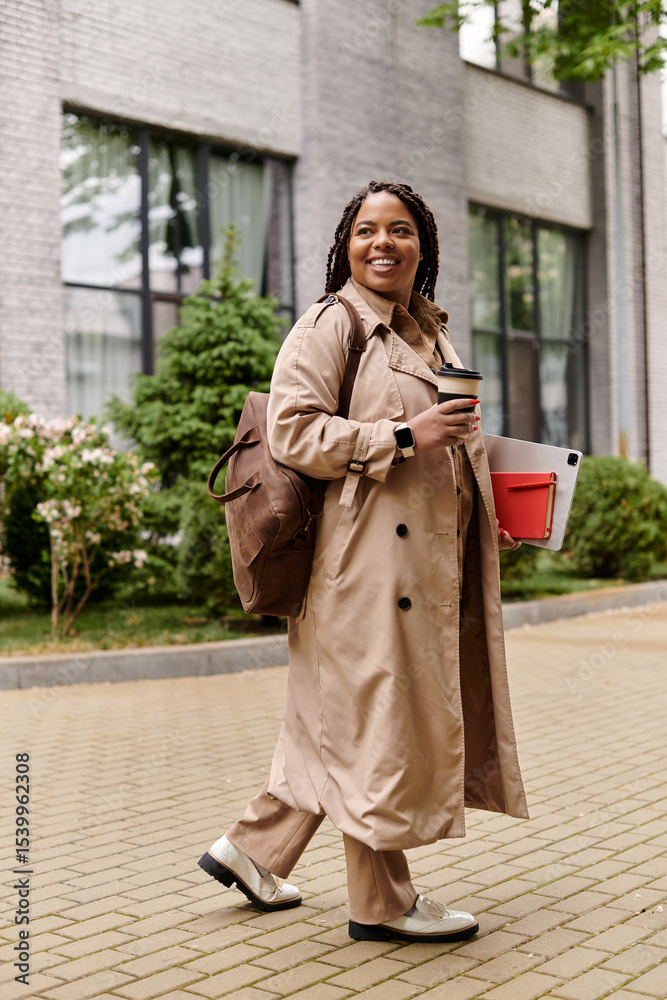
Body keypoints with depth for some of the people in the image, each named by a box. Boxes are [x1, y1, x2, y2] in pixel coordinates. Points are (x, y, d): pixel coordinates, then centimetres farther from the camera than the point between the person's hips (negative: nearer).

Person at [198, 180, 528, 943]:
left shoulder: (429, 334, 20)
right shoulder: (327, 326, -6)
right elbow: (293, 433, -17)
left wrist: (487, 522, 15)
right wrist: (404, 436, -21)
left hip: (424, 558, 9)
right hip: (364, 554, -9)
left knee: (339, 717, 13)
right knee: (374, 717, -1)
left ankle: (252, 849, 27)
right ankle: (382, 901, 14)